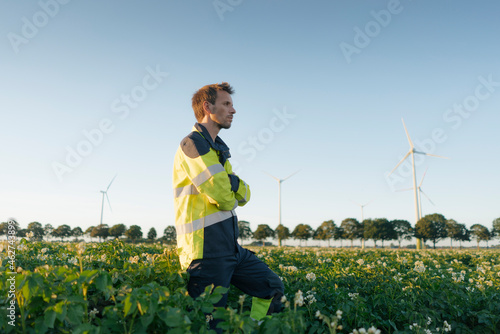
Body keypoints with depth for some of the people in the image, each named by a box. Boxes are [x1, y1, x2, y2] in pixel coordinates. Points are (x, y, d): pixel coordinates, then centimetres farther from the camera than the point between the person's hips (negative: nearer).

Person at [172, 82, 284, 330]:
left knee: (273, 288, 14)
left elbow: (244, 195, 10)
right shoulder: (193, 144, -13)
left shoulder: (217, 149, 18)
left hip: (231, 248, 9)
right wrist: (231, 192, 1)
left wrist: (232, 182, -10)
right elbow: (224, 197, -20)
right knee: (210, 320, 0)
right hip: (207, 251, -9)